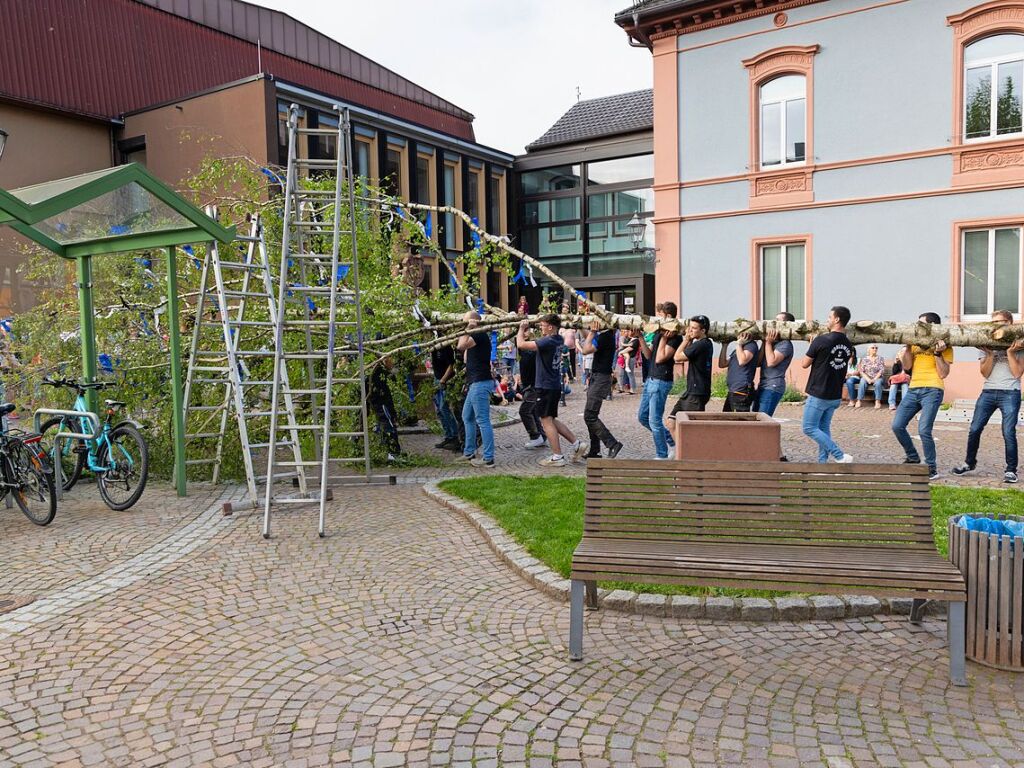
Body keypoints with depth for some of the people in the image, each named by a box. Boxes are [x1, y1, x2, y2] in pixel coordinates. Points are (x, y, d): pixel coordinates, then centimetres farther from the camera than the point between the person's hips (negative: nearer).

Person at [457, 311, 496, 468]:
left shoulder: (479, 335, -14)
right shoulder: (475, 336, 18)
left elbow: (461, 346, -28)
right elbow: (467, 359, 18)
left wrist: (467, 330, -16)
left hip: (480, 383, -11)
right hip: (476, 383, 11)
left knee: (482, 420, -9)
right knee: (467, 417, 19)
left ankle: (488, 458, -6)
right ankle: (469, 453, 28)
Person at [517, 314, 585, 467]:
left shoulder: (547, 342, -20)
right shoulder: (557, 339, 7)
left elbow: (521, 344, -23)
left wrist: (521, 328, -6)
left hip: (546, 387, -9)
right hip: (555, 386, 9)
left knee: (547, 421, -2)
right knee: (551, 420, 18)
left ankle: (557, 457, 1)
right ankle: (576, 443, 15)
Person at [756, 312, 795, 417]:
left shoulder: (785, 344, -7)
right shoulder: (773, 342, 18)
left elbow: (771, 362, -19)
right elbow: (759, 362, 8)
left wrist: (768, 342, -10)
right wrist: (765, 342, 2)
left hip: (773, 387, -9)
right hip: (762, 385, 9)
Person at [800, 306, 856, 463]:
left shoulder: (821, 340, -17)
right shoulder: (848, 345, 5)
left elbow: (804, 364, -7)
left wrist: (811, 346, 8)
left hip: (818, 394, -7)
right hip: (835, 396, 7)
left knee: (809, 428, -1)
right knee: (824, 428, 17)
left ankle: (840, 456, -9)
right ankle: (822, 462, 16)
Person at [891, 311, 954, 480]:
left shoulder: (944, 346, 4)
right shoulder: (916, 343, 18)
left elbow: (943, 374, -4)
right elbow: (906, 366, 10)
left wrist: (938, 353, -12)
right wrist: (906, 346, 3)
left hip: (932, 390, -6)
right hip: (913, 390, 6)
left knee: (923, 430, -16)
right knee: (897, 426, -1)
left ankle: (932, 468, 0)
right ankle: (913, 457, 20)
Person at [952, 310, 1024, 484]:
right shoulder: (987, 344, 11)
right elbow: (985, 373, 4)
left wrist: (1010, 352, -13)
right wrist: (990, 354, -9)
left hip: (1010, 393, -3)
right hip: (988, 392, 3)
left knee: (1008, 432, -7)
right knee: (974, 429, 1)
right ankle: (970, 463, 16)